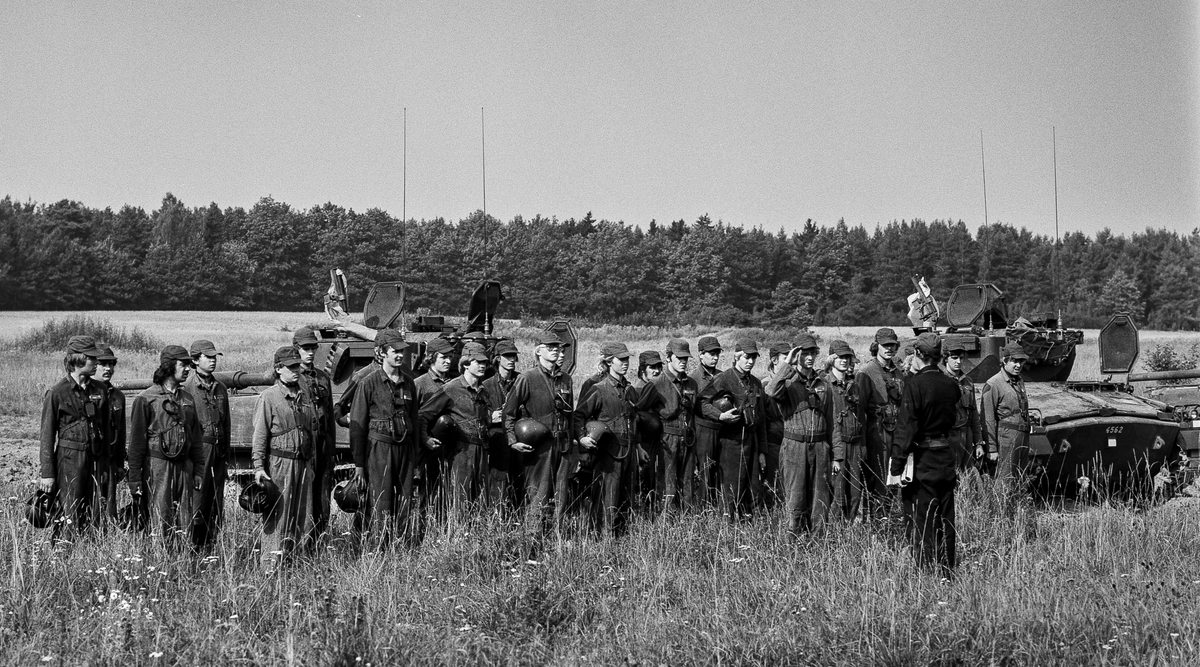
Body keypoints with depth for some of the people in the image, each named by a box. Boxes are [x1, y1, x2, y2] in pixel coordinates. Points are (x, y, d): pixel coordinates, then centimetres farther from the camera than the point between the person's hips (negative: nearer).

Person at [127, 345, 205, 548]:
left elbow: (197, 437, 19)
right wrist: (134, 478, -6)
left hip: (184, 466, 5)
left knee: (184, 526, 5)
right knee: (160, 525, -6)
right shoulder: (146, 399, -4)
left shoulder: (188, 399, 13)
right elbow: (136, 440, -4)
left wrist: (198, 470, 13)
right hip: (157, 465, -5)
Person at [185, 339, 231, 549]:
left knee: (216, 507, 7)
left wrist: (226, 459, 17)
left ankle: (210, 545, 13)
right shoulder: (187, 388, -5)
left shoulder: (220, 389, 14)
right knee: (196, 503, -7)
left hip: (218, 452, 6)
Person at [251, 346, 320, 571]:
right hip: (278, 462, -6)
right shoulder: (268, 397, -3)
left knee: (303, 517, 7)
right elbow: (259, 435, -6)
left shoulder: (306, 398, 15)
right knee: (276, 516, -6)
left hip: (303, 464, 6)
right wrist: (258, 466, -12)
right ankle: (271, 566, -4)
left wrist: (312, 465, 20)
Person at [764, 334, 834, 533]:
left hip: (820, 447, 4)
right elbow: (772, 391, -26)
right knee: (794, 501, -2)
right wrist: (787, 364, -20)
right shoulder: (788, 382, -1)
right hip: (794, 447, -4)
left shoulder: (823, 386, 12)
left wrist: (836, 456, 13)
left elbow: (830, 423, 15)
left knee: (821, 500, 6)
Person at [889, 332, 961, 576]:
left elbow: (906, 429, -17)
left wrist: (897, 466, -15)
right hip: (947, 458, 6)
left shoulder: (914, 384, -15)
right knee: (945, 521, 13)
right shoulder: (951, 385, 3)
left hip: (922, 461, -6)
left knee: (921, 523, 0)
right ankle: (947, 572, 19)